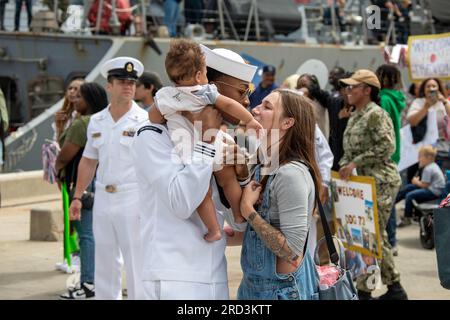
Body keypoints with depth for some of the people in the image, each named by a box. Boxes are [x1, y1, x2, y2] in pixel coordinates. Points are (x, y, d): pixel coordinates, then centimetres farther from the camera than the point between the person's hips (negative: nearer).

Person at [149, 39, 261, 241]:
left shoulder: (164, 97, -1)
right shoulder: (206, 92, -4)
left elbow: (154, 118, 10)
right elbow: (229, 105, -7)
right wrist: (249, 120, 2)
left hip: (190, 155, 0)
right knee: (228, 179, 23)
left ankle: (214, 230, 13)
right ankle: (240, 216, 26)